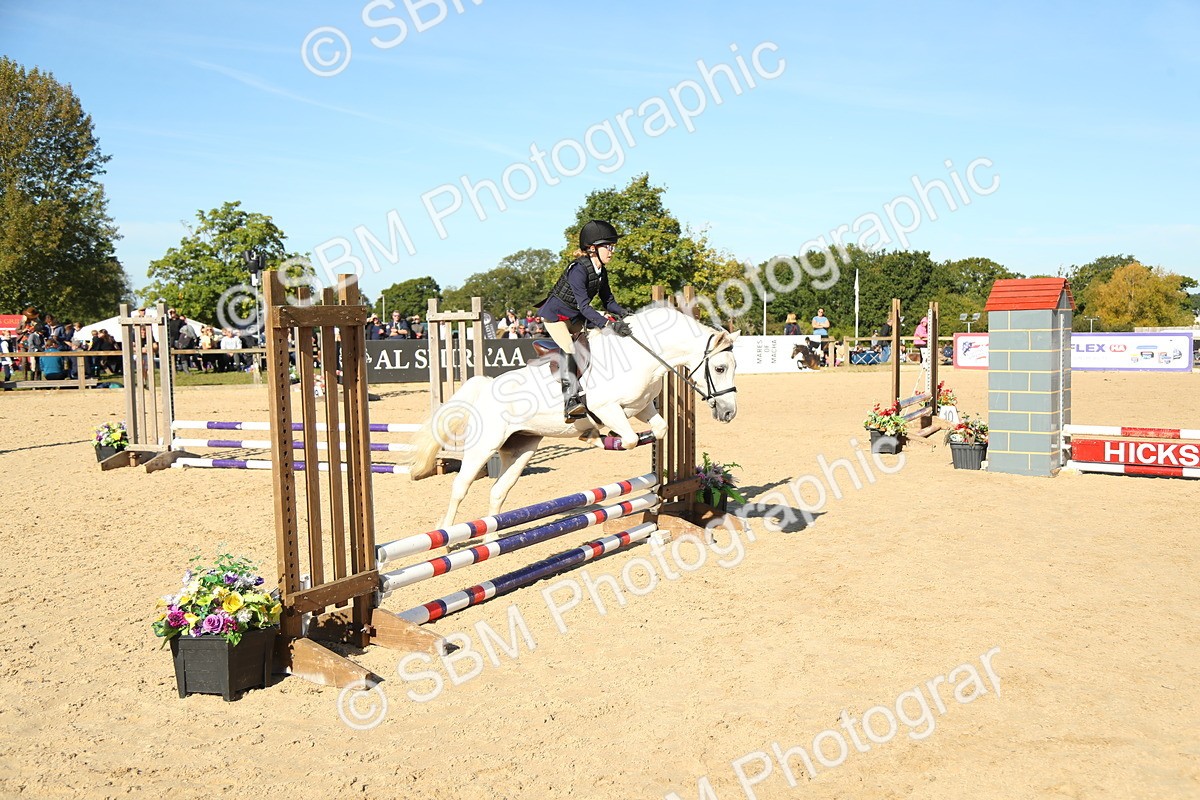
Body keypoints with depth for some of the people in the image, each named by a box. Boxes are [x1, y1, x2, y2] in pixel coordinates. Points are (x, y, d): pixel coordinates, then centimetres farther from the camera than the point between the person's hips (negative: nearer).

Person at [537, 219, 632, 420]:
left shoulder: (601, 272, -3)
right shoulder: (578, 270, -29)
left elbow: (608, 300, 3)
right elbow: (584, 306, -36)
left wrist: (622, 313, -18)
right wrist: (609, 324, -44)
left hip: (574, 317, 9)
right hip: (555, 314, -9)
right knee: (573, 351, -21)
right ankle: (571, 402, -21)